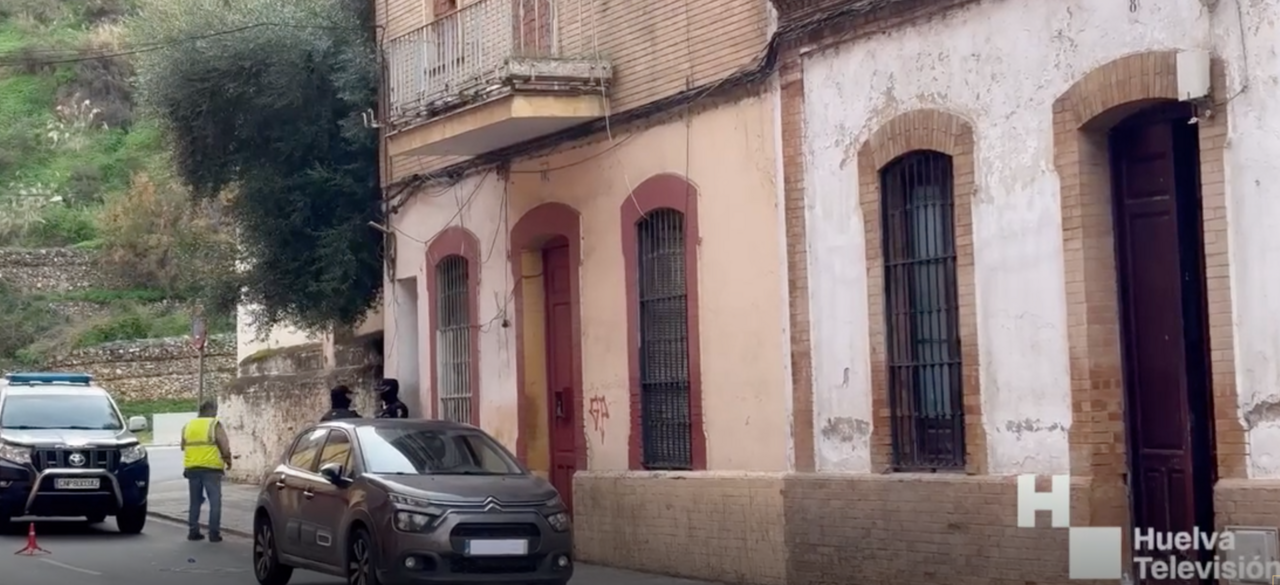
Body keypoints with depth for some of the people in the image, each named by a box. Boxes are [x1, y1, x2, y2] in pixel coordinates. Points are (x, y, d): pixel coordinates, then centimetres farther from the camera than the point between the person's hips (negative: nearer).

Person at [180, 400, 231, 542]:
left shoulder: (188, 426, 12)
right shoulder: (214, 425, -5)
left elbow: (184, 446, 17)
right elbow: (224, 446, -7)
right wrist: (228, 460, 9)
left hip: (191, 467, 5)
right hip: (211, 467, -5)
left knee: (194, 501, 14)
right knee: (215, 501, 0)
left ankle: (193, 531, 14)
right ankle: (214, 533, -4)